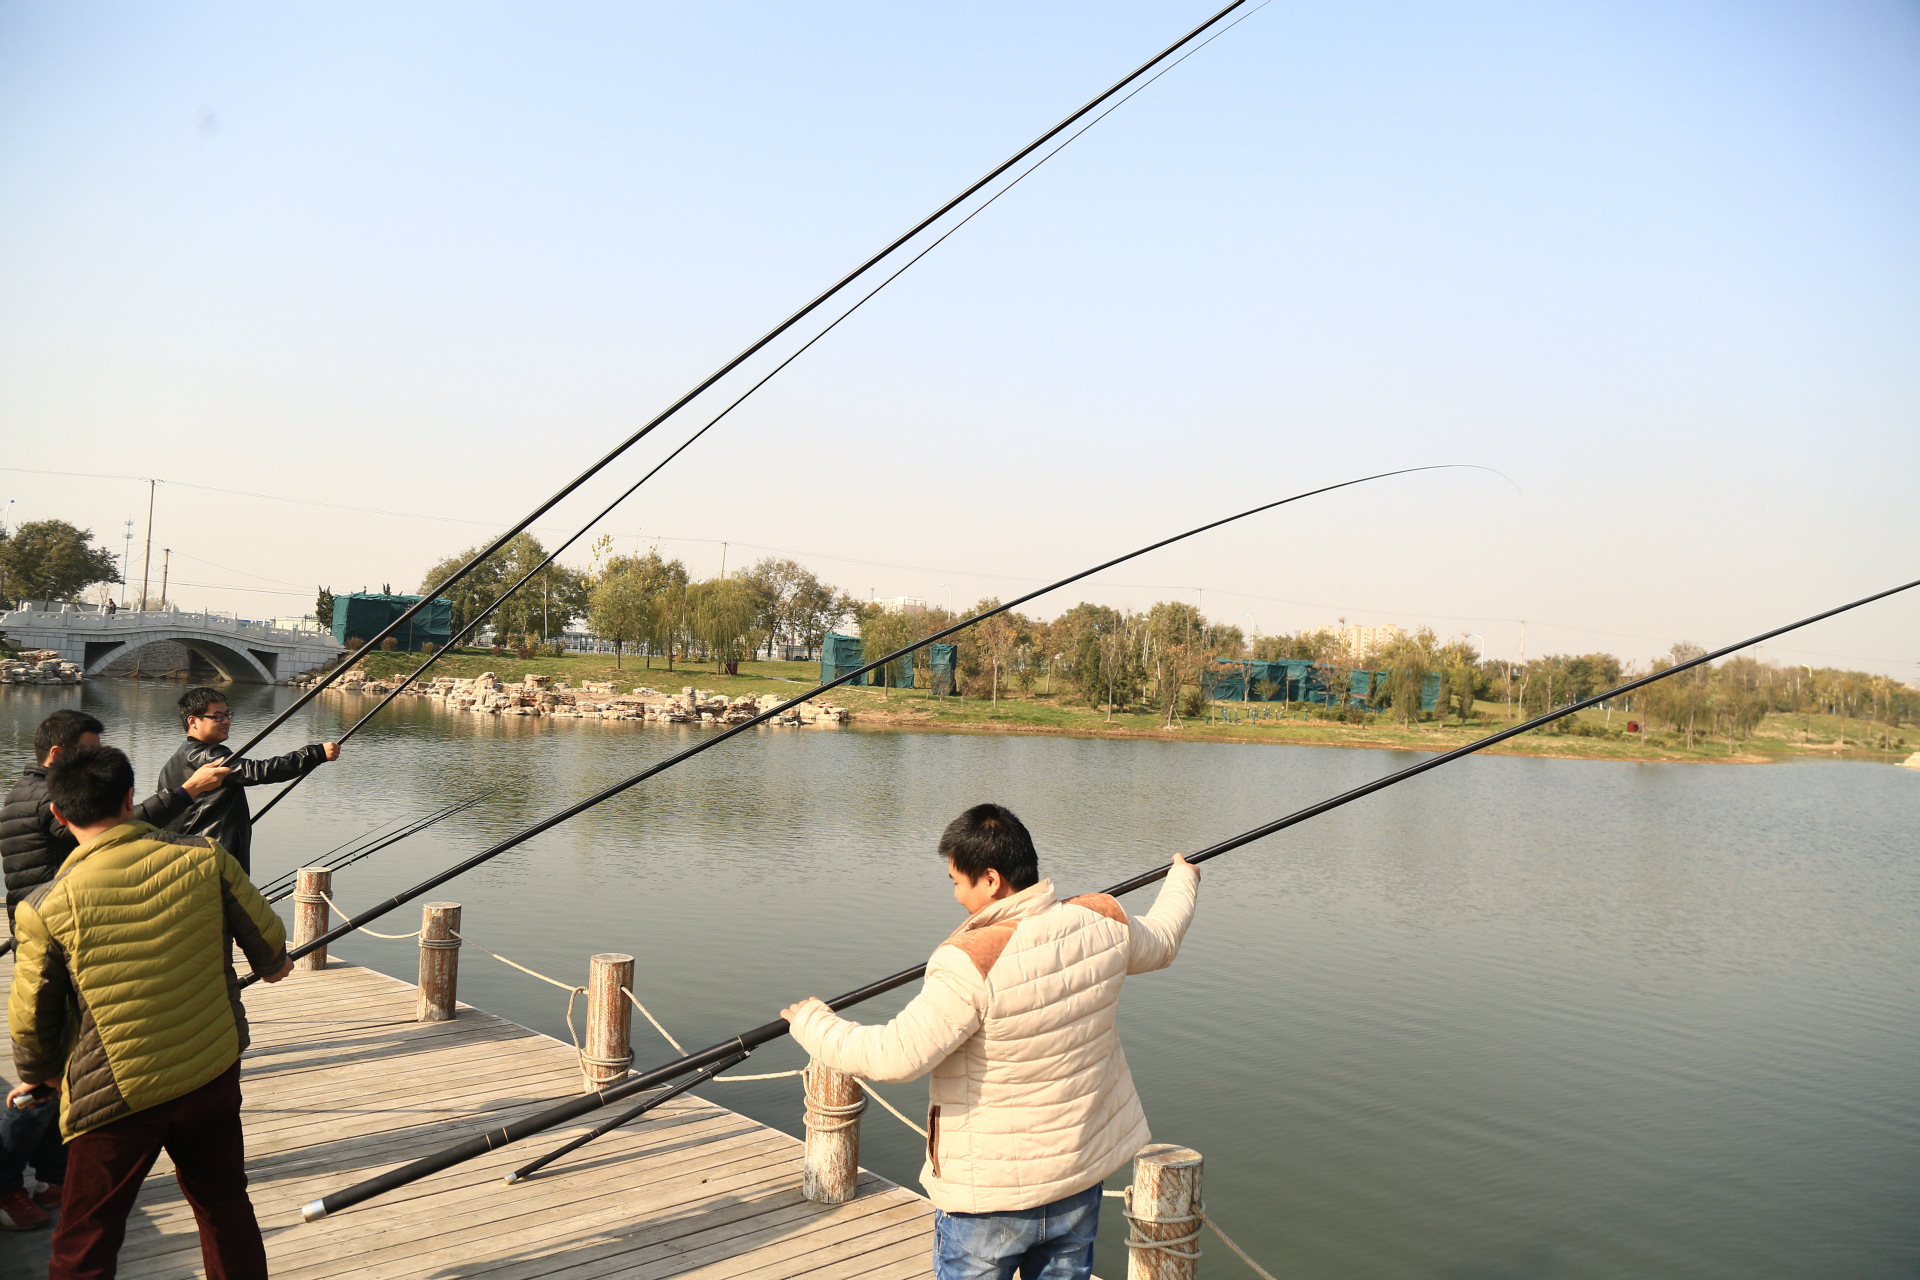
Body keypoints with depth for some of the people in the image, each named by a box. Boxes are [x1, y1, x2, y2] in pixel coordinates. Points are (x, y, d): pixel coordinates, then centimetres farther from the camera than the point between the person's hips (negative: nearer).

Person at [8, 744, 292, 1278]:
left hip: (114, 1099, -2)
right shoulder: (205, 858, -10)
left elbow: (31, 1019, -3)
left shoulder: (47, 907, -14)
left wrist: (36, 1075, 18)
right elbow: (267, 938, 3)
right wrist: (273, 965, 27)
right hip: (214, 1075, 3)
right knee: (224, 1204, 20)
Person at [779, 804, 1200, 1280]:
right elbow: (1161, 940, 15)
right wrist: (1182, 879, 36)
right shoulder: (1101, 924, -7)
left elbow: (892, 1056, -28)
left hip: (990, 1193, -6)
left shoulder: (971, 964, -28)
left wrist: (812, 1024, -12)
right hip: (1080, 1177, 6)